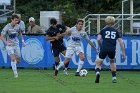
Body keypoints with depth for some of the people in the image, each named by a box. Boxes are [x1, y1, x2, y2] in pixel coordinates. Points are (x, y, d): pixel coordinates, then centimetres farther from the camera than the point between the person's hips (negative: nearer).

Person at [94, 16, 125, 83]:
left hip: (104, 49, -2)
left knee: (98, 63, 5)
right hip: (112, 49, 2)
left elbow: (98, 39, -2)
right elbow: (120, 42, 8)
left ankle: (97, 72, -29)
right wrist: (123, 52, 11)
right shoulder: (116, 31, 16)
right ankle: (114, 77, 22)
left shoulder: (103, 30, 12)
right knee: (112, 62, 30)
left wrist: (100, 46, 14)